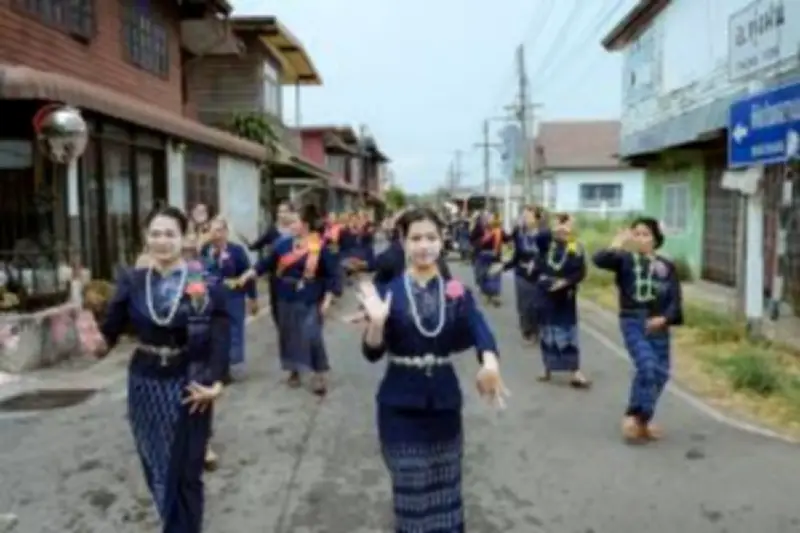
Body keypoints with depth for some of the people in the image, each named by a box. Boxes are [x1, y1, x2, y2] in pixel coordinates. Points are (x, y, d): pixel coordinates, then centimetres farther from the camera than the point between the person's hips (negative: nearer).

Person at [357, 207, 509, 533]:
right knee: (411, 490, 8)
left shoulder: (457, 292, -2)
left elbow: (479, 330, -20)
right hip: (400, 404, -2)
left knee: (446, 488, 15)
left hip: (444, 400, 2)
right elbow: (372, 353, -9)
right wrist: (376, 322, -29)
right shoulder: (388, 292, -6)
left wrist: (489, 362, -41)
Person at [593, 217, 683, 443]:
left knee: (660, 373, 7)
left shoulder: (666, 266, 10)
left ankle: (642, 419, 24)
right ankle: (634, 417, -7)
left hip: (657, 324, 4)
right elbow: (599, 260, -15)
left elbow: (675, 297, 3)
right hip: (633, 321, -4)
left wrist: (665, 318, -12)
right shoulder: (625, 259, 4)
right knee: (647, 366, -20)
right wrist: (616, 245, -24)